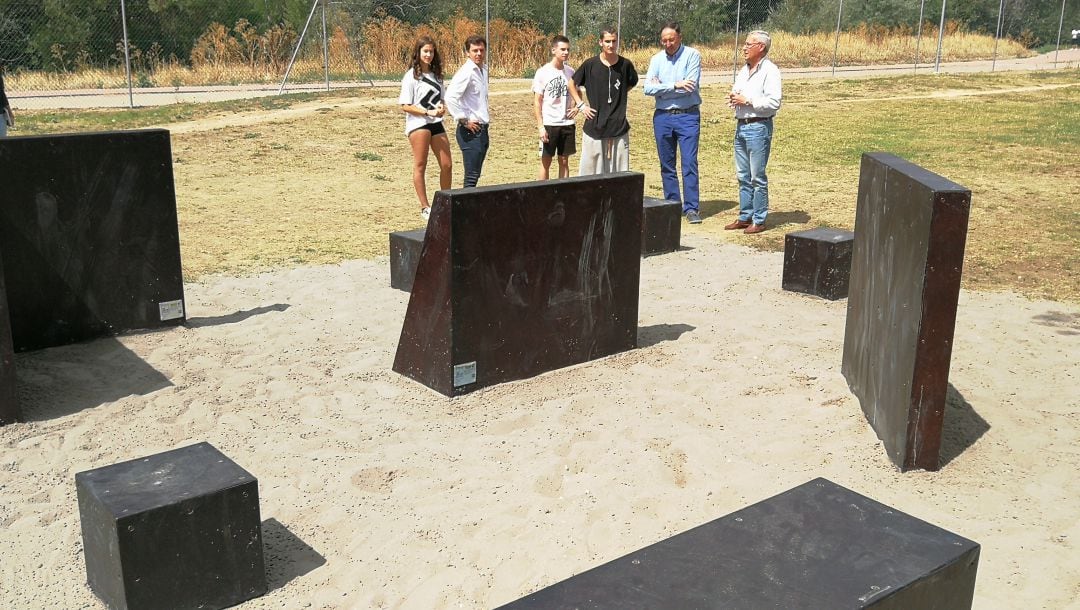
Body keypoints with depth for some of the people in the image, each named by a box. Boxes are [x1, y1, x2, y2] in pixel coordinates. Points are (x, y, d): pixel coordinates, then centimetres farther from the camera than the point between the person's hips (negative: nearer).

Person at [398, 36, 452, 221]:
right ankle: (425, 207, -2)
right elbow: (405, 106, -8)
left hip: (436, 123, 6)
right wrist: (428, 112, -17)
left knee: (447, 165, 5)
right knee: (420, 165, -6)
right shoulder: (411, 76, -4)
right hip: (417, 123, -6)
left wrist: (442, 107, -2)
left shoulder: (436, 74, 14)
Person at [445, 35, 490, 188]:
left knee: (475, 175, 12)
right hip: (471, 131, -9)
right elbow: (450, 97, -25)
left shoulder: (483, 70, 14)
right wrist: (464, 121, -19)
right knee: (472, 177, -8)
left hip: (482, 130, 9)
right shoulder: (466, 72, -14)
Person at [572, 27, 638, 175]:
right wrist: (581, 105, 3)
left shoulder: (625, 64, 0)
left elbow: (633, 83, 20)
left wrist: (619, 96, 9)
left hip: (619, 127, 1)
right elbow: (572, 84, 10)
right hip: (594, 127, -1)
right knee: (590, 169, 1)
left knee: (619, 171, 5)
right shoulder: (590, 64, -3)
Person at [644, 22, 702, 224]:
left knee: (689, 164, -7)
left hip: (688, 116, -4)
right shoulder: (657, 59, 7)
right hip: (662, 116, 4)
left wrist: (661, 88, -6)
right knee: (667, 165, 9)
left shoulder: (692, 55, -4)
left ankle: (691, 208, -4)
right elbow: (648, 88, -5)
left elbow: (691, 87, -15)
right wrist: (675, 85, -14)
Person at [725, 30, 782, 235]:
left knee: (758, 177, -3)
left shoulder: (770, 71, -9)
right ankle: (744, 217, 19)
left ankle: (759, 220, 4)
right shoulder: (743, 71, 17)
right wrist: (732, 99, 2)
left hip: (758, 127, -8)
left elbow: (774, 102, -18)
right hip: (741, 126, 8)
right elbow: (735, 93, 26)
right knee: (743, 176, 11)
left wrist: (747, 101, -16)